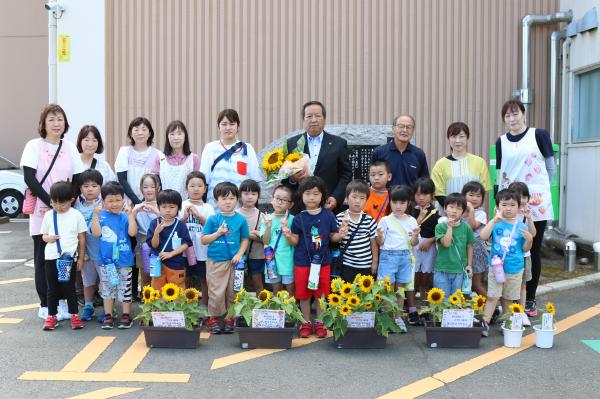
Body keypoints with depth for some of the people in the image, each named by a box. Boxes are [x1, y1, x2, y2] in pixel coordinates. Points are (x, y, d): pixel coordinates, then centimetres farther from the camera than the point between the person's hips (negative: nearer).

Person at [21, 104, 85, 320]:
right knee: (43, 259, 1)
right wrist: (52, 203, -15)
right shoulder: (34, 146, -3)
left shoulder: (70, 148, 7)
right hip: (42, 213, -3)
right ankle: (45, 305, 8)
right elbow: (29, 179, -9)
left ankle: (61, 300, 15)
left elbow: (77, 180, 7)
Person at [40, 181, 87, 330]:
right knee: (52, 288, 9)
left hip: (69, 257, -2)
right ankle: (51, 316, 18)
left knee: (69, 287, 3)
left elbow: (82, 238, 2)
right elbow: (43, 235, 12)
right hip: (51, 257, 2)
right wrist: (48, 238, -13)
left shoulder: (76, 215, -3)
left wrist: (81, 258, 1)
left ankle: (74, 315, 13)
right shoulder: (49, 215, 4)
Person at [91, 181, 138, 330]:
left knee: (125, 288, 7)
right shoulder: (101, 216, -1)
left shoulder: (125, 217, -4)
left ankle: (126, 315, 17)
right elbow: (96, 233, -11)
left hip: (124, 260, -2)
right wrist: (95, 214, -14)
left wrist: (130, 214, -18)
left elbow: (132, 232, -16)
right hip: (106, 260, 2)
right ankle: (108, 316, 22)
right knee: (107, 288, 12)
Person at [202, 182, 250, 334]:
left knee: (233, 292, 9)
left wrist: (240, 254, -8)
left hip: (234, 261, 1)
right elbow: (203, 240, 1)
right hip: (215, 261, -1)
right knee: (216, 292, 0)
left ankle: (231, 318, 21)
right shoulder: (213, 219, -1)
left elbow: (245, 239, 7)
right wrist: (218, 233, -13)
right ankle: (213, 317, 15)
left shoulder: (241, 219, 1)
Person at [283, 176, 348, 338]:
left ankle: (319, 323, 23)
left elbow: (332, 237, 5)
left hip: (323, 261, 0)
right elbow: (295, 241, -1)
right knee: (304, 294, 7)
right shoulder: (299, 218, -3)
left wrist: (340, 235, -15)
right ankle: (306, 323, 22)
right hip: (302, 261, 0)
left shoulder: (328, 215, -2)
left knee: (321, 294, 9)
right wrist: (289, 236, -21)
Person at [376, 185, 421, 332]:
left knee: (401, 288, 9)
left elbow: (414, 243, 7)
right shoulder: (385, 221, -3)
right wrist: (379, 236, -22)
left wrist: (415, 235, -13)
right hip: (388, 256, -3)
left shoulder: (412, 221, 5)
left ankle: (398, 317, 19)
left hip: (405, 256, 3)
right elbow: (380, 243, -1)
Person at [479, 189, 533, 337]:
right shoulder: (496, 223, -5)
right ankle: (485, 323, -3)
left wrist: (529, 239, -16)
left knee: (508, 298, 15)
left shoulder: (521, 226, 0)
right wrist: (494, 221, -25)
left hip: (515, 269, 2)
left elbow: (525, 249, 5)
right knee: (492, 296, -6)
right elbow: (483, 236, -20)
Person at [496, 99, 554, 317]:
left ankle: (530, 300, 15)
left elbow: (551, 166, 5)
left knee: (533, 252, 5)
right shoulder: (502, 142, 8)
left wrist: (540, 188, 6)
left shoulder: (539, 135, -1)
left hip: (536, 204, -2)